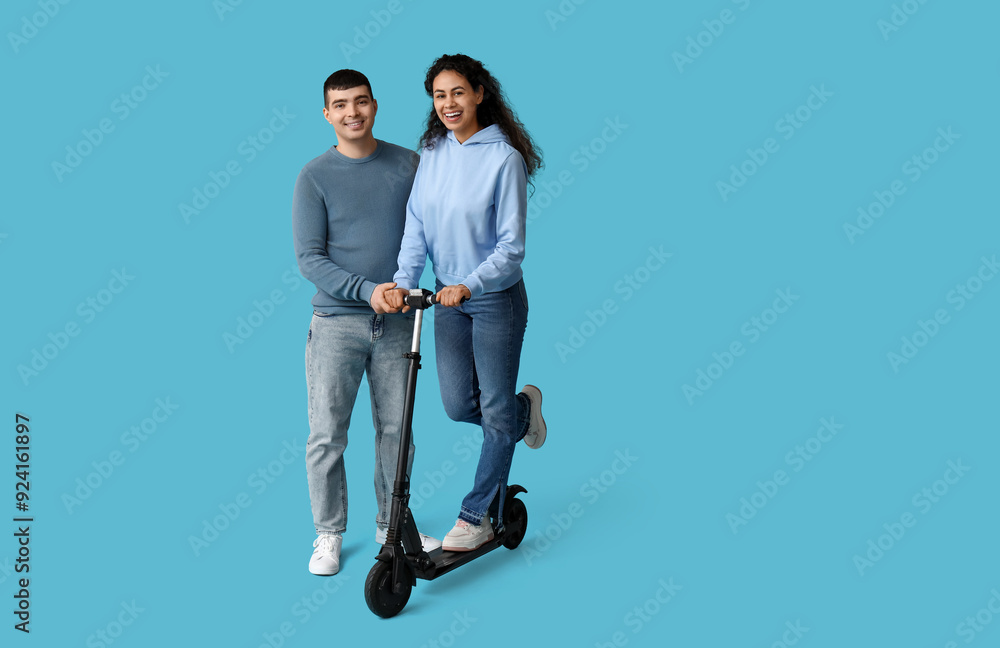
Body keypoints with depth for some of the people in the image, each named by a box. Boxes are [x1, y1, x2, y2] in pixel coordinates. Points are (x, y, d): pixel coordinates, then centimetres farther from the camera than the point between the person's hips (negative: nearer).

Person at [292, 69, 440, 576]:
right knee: (326, 435, 1)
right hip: (336, 323, -2)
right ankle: (329, 534, 17)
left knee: (396, 429, 10)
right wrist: (368, 290, -19)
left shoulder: (409, 164, 6)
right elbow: (309, 258, -7)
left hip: (395, 323, 2)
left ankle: (392, 524, 27)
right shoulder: (315, 177, -2)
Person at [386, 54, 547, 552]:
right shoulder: (432, 152, 1)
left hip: (497, 299, -5)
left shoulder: (504, 158, -16)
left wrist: (469, 285, -29)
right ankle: (524, 407, 41)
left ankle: (479, 516, 19)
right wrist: (403, 281, -16)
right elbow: (417, 226, -1)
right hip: (449, 297, 5)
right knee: (459, 405, 10)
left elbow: (511, 246, -17)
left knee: (496, 412, 5)